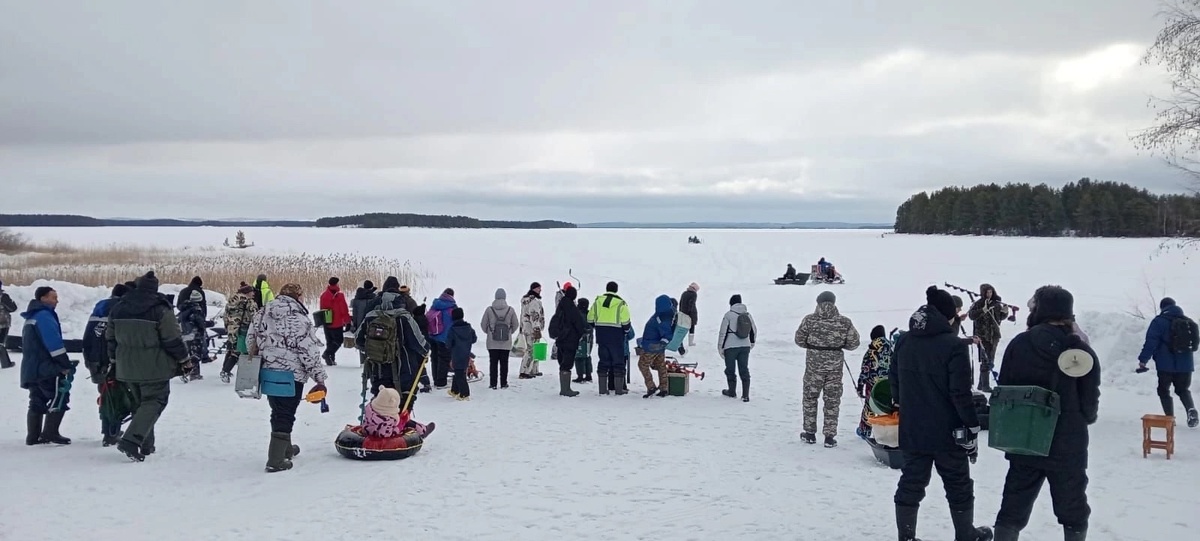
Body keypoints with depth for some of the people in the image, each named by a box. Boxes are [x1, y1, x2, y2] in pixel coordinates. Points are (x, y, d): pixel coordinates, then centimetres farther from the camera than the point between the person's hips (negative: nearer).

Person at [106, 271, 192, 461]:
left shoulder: (118, 308, 5)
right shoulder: (160, 310, -14)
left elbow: (111, 338, 13)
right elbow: (173, 339, -12)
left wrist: (115, 360, 26)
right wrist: (185, 360, 1)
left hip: (128, 368, 6)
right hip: (154, 368, -6)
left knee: (140, 402, 19)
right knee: (154, 401, -1)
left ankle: (146, 446, 21)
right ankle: (131, 440, -18)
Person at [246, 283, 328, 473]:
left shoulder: (262, 314, 7)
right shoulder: (299, 319, -14)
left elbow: (250, 341, 13)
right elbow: (310, 351, -15)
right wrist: (320, 378, -9)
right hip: (291, 374, -7)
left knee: (278, 412, 22)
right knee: (285, 415, -1)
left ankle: (284, 448, 38)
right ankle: (276, 461, -1)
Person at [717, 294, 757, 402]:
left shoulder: (729, 315, -8)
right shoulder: (748, 315, 7)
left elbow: (723, 332, -8)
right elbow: (754, 330, 17)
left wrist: (720, 347, 0)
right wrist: (752, 342, 34)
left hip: (731, 346, -4)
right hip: (745, 346, 4)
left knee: (730, 369, 12)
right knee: (744, 370, 7)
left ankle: (732, 392, 23)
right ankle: (745, 395, 2)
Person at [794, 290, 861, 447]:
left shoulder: (809, 320, -8)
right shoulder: (844, 322, -6)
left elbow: (799, 340, -2)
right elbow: (854, 343, 0)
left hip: (814, 364, 0)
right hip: (835, 365, 1)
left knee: (810, 398, 15)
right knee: (832, 400, 10)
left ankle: (810, 434, 21)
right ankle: (830, 437, 10)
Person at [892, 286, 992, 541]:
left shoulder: (903, 342, 3)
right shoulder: (953, 345, -17)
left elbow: (894, 383, 11)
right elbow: (961, 393, -17)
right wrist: (972, 428, -9)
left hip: (912, 430, 5)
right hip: (947, 431, -5)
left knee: (911, 483, 11)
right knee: (959, 486, 13)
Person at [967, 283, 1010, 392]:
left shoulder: (996, 303, 9)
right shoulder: (978, 304, -6)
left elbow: (1001, 317, 18)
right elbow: (971, 315, -19)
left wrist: (1005, 312, -2)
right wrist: (983, 310, -31)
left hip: (994, 335, 6)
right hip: (982, 335, -6)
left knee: (990, 361, 12)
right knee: (986, 361, -11)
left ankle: (982, 384, 22)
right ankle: (985, 385, -8)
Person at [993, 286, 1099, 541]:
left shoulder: (1018, 345, -5)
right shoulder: (1081, 351, -10)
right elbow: (1090, 402, -5)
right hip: (1068, 446, -2)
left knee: (1014, 507, 12)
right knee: (1072, 509, 14)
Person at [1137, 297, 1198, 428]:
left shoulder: (1159, 321, -9)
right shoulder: (1189, 322, 10)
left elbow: (1151, 342, -16)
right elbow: (1196, 342, 22)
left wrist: (1143, 360, -13)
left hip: (1166, 364, -5)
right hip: (1185, 364, 5)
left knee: (1164, 390, 10)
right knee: (1183, 390, 18)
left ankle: (1170, 417, 0)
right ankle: (1191, 410, -9)